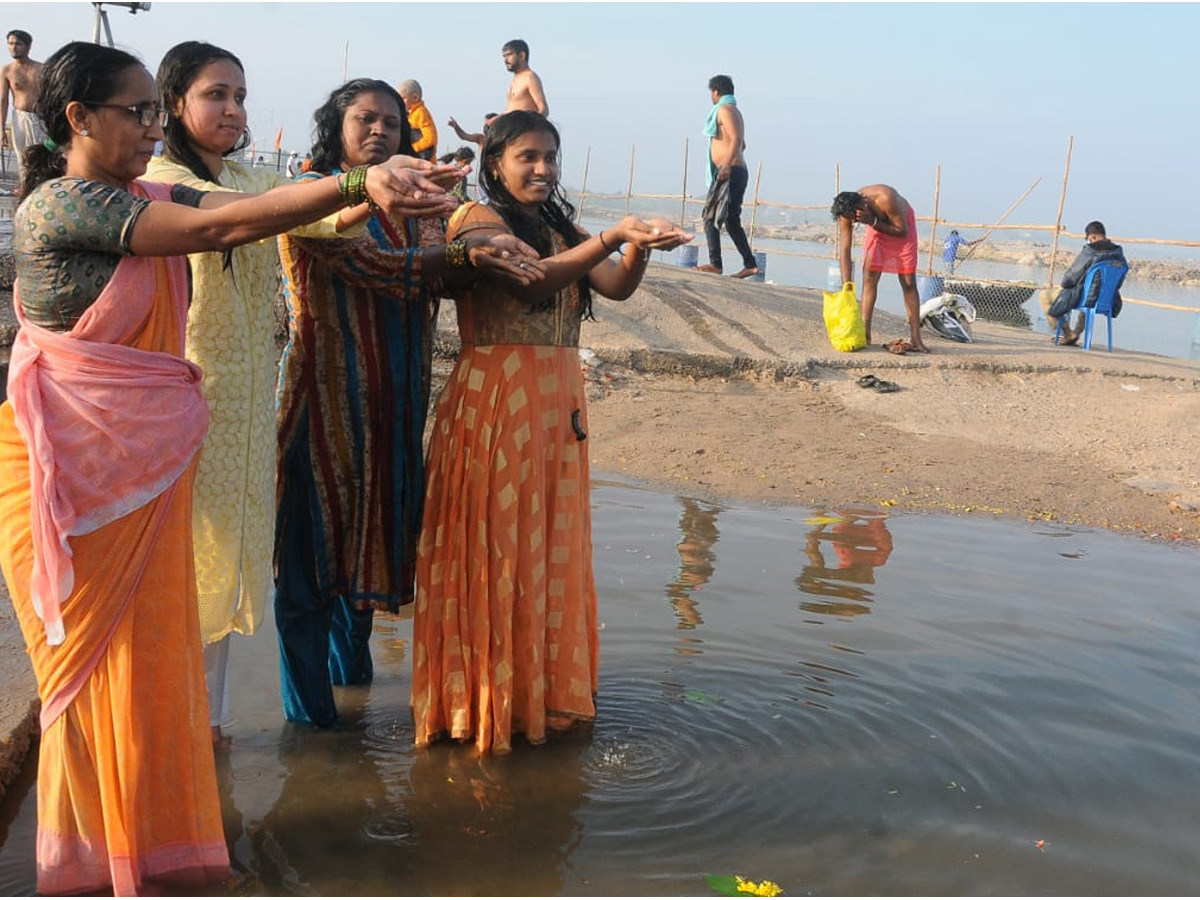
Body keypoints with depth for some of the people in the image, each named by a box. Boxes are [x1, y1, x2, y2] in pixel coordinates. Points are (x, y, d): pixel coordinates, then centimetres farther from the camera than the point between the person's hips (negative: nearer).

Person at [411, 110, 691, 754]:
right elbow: (531, 280, -21)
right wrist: (610, 236, -29)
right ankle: (487, 698, 9)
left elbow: (615, 287, 2)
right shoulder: (478, 219, -3)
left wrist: (637, 246, -18)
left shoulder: (561, 229, 18)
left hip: (558, 403, 7)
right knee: (495, 547, -2)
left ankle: (544, 688, 25)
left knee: (552, 548, 11)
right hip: (494, 402, -7)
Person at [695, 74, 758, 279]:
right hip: (739, 172, 10)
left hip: (728, 172, -10)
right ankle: (750, 264, 9)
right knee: (732, 221, 11)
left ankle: (715, 264, -14)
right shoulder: (734, 111, 22)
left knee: (710, 217, -9)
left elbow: (736, 139, -21)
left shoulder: (724, 109, -8)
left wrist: (727, 165, -31)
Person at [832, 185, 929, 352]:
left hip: (902, 224, -3)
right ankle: (864, 334, -7)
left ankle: (915, 339, -5)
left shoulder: (885, 199, -40)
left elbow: (902, 231, -26)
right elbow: (844, 250, -24)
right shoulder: (847, 211, -26)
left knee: (908, 283, -6)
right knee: (869, 277, -9)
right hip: (876, 227, 4)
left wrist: (873, 222, -38)